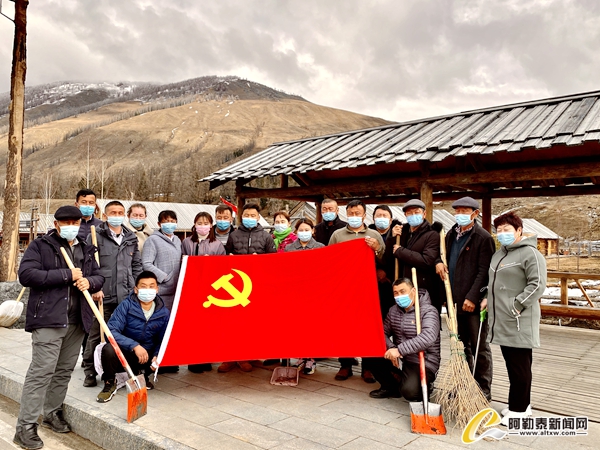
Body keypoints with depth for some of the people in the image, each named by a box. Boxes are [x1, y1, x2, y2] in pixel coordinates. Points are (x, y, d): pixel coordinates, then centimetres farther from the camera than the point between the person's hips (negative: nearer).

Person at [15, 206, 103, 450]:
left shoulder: (86, 250, 15)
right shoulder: (40, 245, -2)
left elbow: (99, 277, 17)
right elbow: (26, 274, -15)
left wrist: (89, 281, -8)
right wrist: (66, 274, -17)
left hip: (76, 321, 6)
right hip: (48, 319, -6)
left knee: (65, 371, 13)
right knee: (41, 371, -6)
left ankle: (52, 412, 30)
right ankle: (25, 427, 3)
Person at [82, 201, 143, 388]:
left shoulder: (131, 239, 14)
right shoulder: (95, 236, 0)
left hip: (126, 297, 4)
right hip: (102, 296, -4)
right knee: (96, 334, 4)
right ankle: (90, 371, 19)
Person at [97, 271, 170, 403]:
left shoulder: (163, 313, -5)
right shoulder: (126, 305, -13)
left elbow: (162, 341, 0)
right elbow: (111, 331, -22)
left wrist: (157, 356, -21)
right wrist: (134, 346, -32)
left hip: (147, 355, 3)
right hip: (124, 354, -3)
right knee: (109, 349, -33)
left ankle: (142, 375, 13)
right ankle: (110, 384, -1)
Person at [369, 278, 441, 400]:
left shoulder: (428, 311, -14)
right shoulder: (394, 310, 8)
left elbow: (428, 337, -32)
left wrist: (400, 350, -37)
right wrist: (392, 349, -18)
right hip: (400, 359, 6)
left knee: (409, 391, -29)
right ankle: (391, 387, 10)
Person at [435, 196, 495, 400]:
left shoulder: (483, 237, -9)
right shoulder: (451, 235, 13)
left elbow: (484, 271, -14)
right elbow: (442, 253, 24)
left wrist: (472, 297, -20)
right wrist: (439, 262, 1)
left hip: (474, 302, -7)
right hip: (455, 300, 7)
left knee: (479, 347, 4)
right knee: (461, 345, 17)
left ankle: (483, 391, 16)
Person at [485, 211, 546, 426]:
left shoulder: (530, 253, -11)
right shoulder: (499, 254, 17)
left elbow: (537, 285, -18)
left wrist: (516, 306, -19)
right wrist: (488, 298, 14)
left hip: (519, 322, -9)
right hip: (501, 320, 9)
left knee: (520, 366, 0)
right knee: (511, 364, 16)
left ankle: (518, 410, 10)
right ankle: (521, 404, 29)